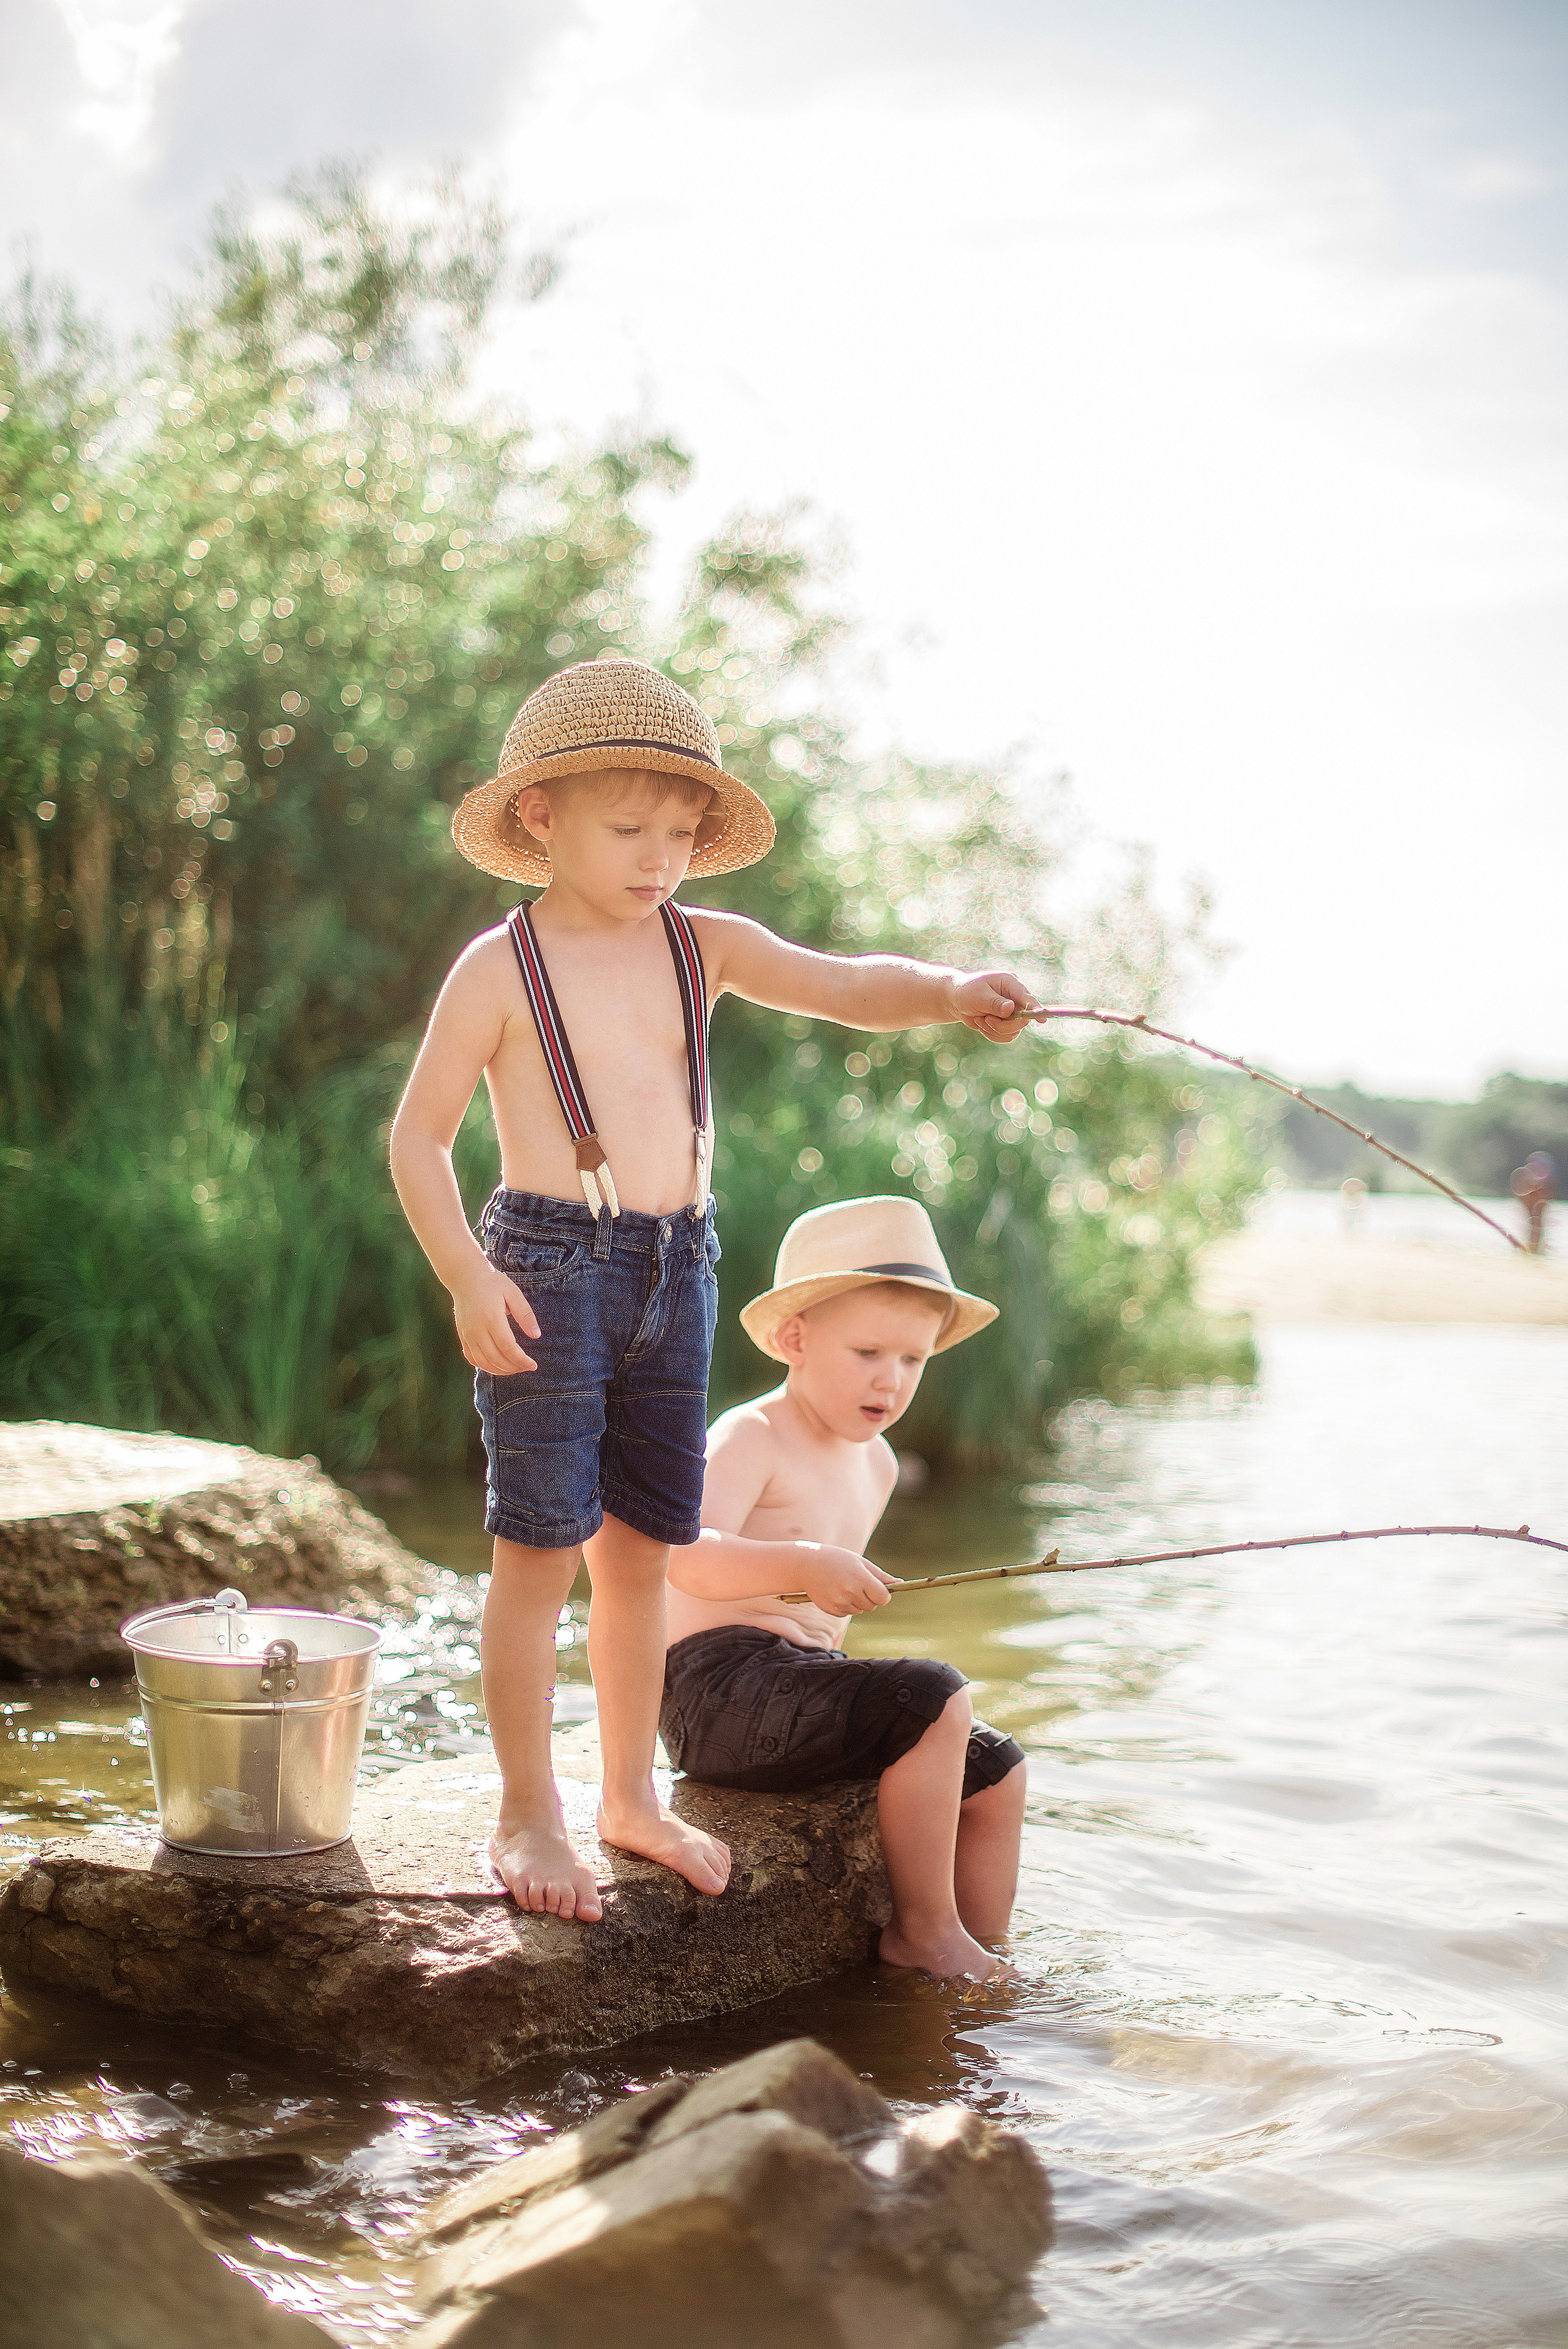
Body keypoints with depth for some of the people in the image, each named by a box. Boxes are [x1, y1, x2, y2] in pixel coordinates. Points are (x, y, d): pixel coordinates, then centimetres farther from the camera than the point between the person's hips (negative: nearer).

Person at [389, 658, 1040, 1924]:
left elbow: (846, 986, -4)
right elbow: (418, 1135, -4)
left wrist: (948, 990, -24)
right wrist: (468, 1275, -15)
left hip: (677, 1274, 5)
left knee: (641, 1544, 13)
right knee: (541, 1546, -3)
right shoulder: (500, 968, -5)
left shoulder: (704, 946, 7)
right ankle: (529, 1813, 10)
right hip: (548, 1268, -5)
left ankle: (633, 1794, 27)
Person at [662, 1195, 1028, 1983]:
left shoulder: (874, 1462, 16)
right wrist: (804, 1567, -42)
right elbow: (687, 1559, -30)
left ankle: (984, 1951, 15)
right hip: (720, 1683, -9)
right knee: (935, 1698, -25)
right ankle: (922, 1928, -13)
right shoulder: (750, 1438, -12)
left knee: (994, 1772, 6)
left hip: (797, 1691, 9)